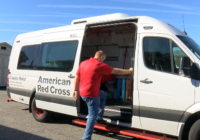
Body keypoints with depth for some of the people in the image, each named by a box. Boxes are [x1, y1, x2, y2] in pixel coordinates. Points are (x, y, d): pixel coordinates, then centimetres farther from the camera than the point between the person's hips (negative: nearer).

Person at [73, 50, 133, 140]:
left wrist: (76, 90, 20)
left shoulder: (83, 63, 8)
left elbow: (77, 77, 12)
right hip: (91, 95, -9)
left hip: (83, 92, 9)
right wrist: (129, 71, 4)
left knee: (103, 95, 30)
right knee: (92, 116, 3)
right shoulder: (100, 65, -13)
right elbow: (116, 71, -9)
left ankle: (100, 116, 34)